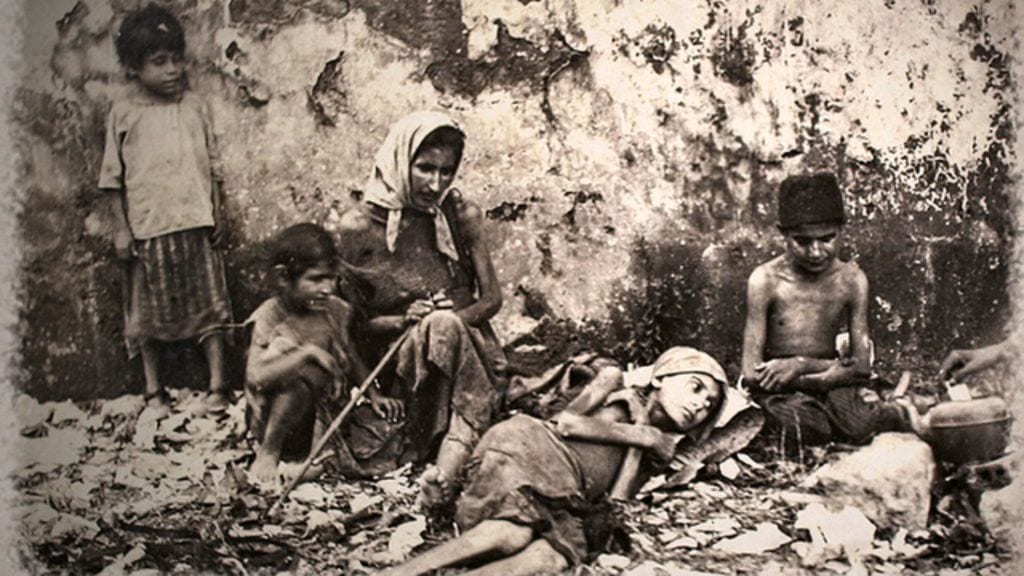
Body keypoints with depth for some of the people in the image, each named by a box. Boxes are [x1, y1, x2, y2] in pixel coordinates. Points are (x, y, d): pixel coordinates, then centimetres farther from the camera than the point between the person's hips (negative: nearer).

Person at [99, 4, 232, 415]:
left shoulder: (194, 107, 4)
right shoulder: (124, 114, -3)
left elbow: (212, 165, 9)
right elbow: (113, 176, 0)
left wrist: (217, 212, 4)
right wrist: (120, 228, -4)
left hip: (195, 223, 2)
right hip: (147, 228, -2)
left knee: (209, 304, 5)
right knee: (149, 311, 10)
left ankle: (217, 385, 13)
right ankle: (154, 389, 23)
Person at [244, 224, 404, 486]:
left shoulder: (335, 310, -1)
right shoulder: (270, 319, -16)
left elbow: (351, 358, 12)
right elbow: (256, 376, -31)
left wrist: (374, 395, -3)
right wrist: (308, 351, -37)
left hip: (328, 414, 6)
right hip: (277, 420, -6)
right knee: (306, 372, -35)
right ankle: (267, 454, -17)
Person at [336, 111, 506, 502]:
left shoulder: (463, 215, 0)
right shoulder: (359, 227, -6)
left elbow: (492, 298, 5)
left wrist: (453, 319, -17)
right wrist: (402, 322, -19)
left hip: (468, 346, 1)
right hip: (395, 361, -1)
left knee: (444, 327, -33)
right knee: (438, 329, -33)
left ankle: (447, 465, -45)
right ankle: (461, 444, -39)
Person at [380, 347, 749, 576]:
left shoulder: (654, 448, 28)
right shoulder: (616, 383, 18)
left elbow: (617, 505, 11)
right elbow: (566, 421, -1)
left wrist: (640, 444, 10)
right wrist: (639, 435, 6)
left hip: (562, 507, 4)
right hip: (529, 448, -4)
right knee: (514, 535, -36)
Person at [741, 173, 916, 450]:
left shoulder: (851, 279, -5)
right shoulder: (765, 280, -12)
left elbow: (861, 367, -3)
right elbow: (752, 373, -15)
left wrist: (803, 364, -16)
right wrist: (833, 370, -16)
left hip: (827, 381, 2)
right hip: (779, 388, -1)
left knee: (859, 425, -27)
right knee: (800, 426, -32)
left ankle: (895, 414, 8)